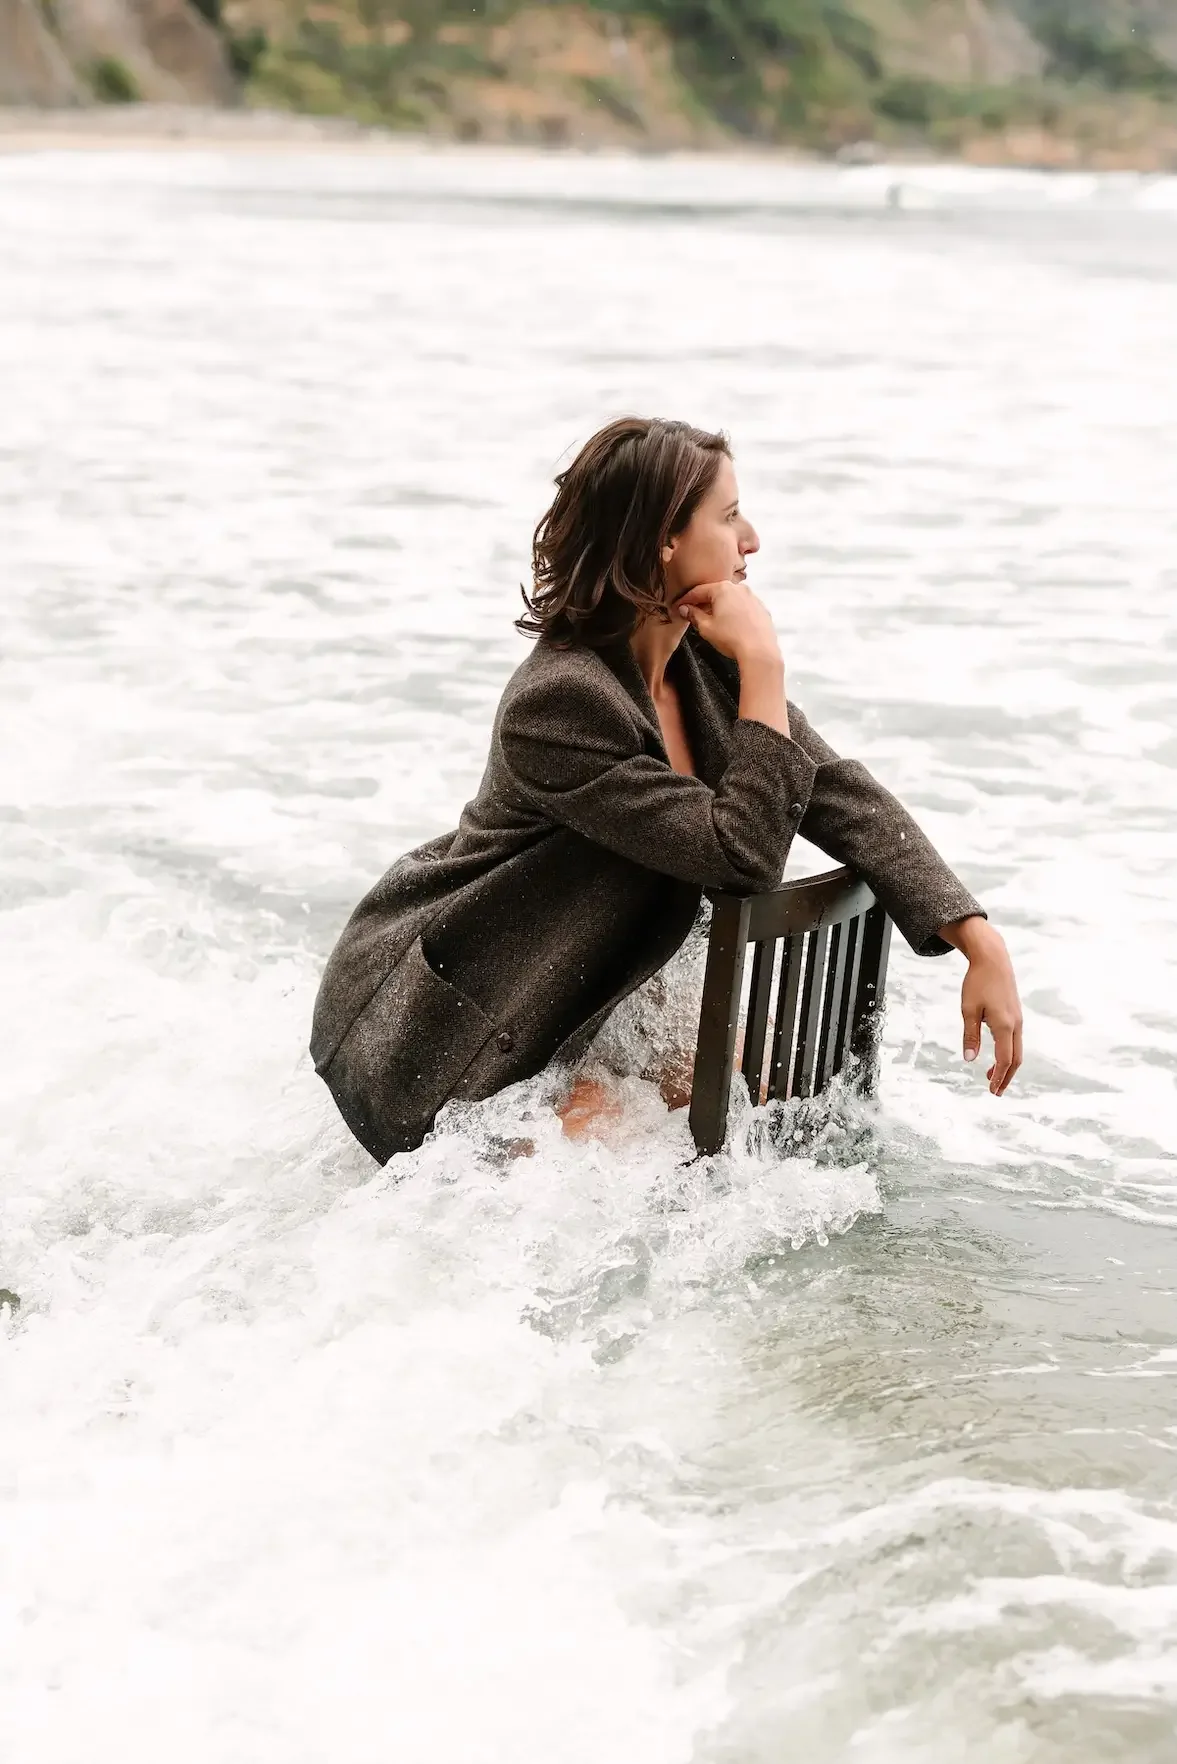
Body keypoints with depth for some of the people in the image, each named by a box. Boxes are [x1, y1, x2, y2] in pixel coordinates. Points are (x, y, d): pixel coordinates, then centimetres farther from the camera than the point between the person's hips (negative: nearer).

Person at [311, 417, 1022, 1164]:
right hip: (431, 1026, -9)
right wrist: (763, 667, -30)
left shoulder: (701, 660, -5)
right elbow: (745, 854, -32)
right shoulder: (557, 703, -31)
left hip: (563, 996, 9)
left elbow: (843, 796, -6)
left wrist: (981, 942, -16)